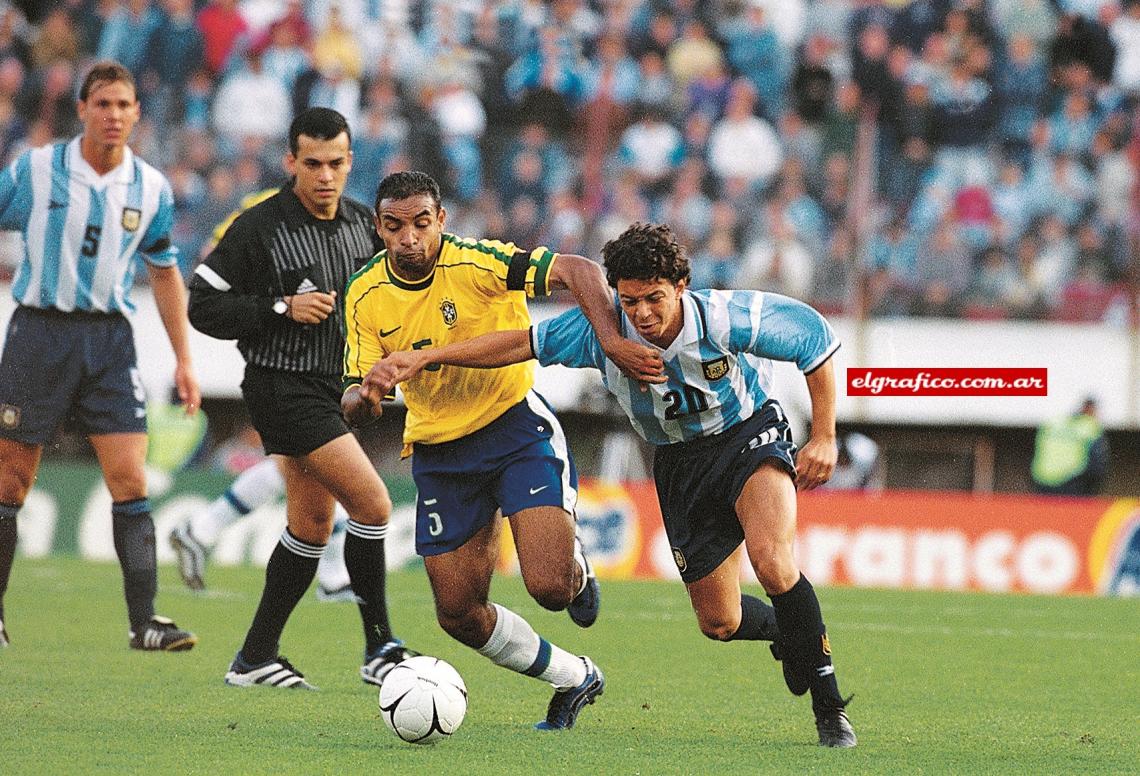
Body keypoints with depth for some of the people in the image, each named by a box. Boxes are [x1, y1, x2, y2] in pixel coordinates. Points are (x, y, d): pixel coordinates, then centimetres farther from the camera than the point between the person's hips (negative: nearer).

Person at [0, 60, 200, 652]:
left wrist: (184, 360, 12)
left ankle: (144, 621, -8)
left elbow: (165, 274, 15)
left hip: (109, 338, 2)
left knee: (130, 481, -8)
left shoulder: (151, 188, 5)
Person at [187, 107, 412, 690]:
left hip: (335, 387, 8)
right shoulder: (259, 228, -12)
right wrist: (283, 309, -20)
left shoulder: (361, 224, 8)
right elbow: (204, 305, -11)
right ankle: (379, 648, -5)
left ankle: (255, 658, 21)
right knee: (372, 504, -15)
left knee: (312, 524, 12)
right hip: (282, 386, -8)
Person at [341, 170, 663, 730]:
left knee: (549, 586, -21)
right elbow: (358, 392, -3)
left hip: (515, 426, -5)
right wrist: (360, 397, -28)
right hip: (437, 451, 5)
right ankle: (574, 679, 27)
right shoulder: (365, 296, -6)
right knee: (458, 613, 2)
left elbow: (579, 271, -28)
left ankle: (576, 569, 19)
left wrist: (611, 341, -42)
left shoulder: (475, 263, -20)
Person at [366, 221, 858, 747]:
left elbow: (814, 336, -14)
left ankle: (828, 701, -13)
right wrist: (425, 358, -17)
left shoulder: (730, 318, -27)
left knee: (771, 560, -32)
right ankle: (788, 632, 42)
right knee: (719, 623, 4)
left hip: (749, 433, -4)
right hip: (678, 461, 4)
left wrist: (823, 440, -15)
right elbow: (526, 343, -10)